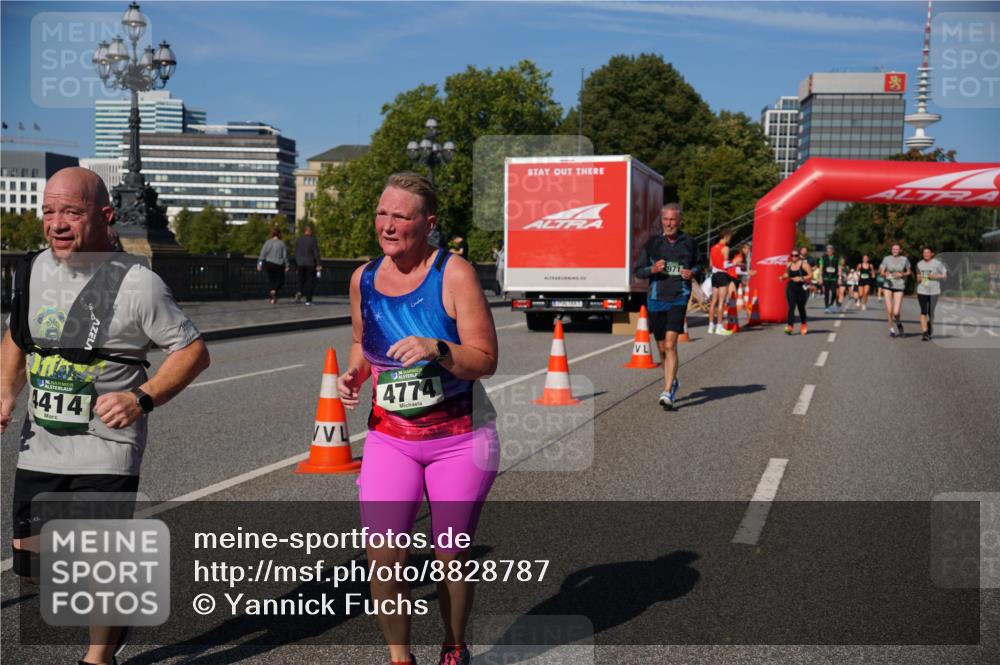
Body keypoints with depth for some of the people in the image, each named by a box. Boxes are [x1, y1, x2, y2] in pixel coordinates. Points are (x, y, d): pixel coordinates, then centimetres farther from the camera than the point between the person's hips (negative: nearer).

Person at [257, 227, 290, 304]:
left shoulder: (268, 242, 0)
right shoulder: (282, 243, -5)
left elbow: (262, 254, -3)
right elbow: (285, 255, -5)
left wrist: (259, 264, -1)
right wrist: (287, 266, 1)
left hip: (268, 264, 2)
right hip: (278, 265, -2)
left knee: (270, 280, 11)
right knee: (280, 281, 11)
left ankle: (271, 297, 7)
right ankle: (274, 290, -17)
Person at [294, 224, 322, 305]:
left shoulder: (298, 239, 3)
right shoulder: (313, 239, -8)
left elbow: (296, 253, 6)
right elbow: (316, 252, -10)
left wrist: (296, 265, 13)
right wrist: (319, 264, -8)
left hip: (300, 263, 3)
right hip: (310, 263, -3)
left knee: (301, 280, 16)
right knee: (310, 282, 5)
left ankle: (300, 292, -12)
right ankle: (308, 300, 2)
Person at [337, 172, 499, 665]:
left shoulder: (453, 273, -12)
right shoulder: (363, 278, 2)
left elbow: (485, 360, -13)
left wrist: (437, 349, -29)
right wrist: (353, 374, 0)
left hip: (458, 438, -3)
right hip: (389, 438, 3)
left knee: (451, 556, 9)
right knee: (383, 557, -8)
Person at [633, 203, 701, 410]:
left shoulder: (689, 243, 5)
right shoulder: (652, 243, 4)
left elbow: (697, 264, 21)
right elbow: (638, 271, 8)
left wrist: (692, 272, -2)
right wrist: (653, 269, -13)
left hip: (678, 299, -2)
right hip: (656, 299, 2)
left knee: (670, 344, -16)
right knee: (662, 348, 12)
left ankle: (667, 392, -18)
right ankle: (672, 382, 37)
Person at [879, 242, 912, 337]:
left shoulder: (904, 259, 1)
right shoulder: (886, 259, 0)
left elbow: (909, 272, 12)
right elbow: (881, 272, -2)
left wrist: (901, 274, -8)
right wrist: (884, 274, -25)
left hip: (899, 287, -1)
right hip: (888, 286, 1)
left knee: (896, 312, -9)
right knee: (889, 309, -5)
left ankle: (898, 324, 25)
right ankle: (891, 329, 17)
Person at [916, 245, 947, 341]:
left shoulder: (937, 263, -3)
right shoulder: (919, 264, 10)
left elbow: (945, 275, -1)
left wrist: (935, 276, -14)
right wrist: (918, 278, 5)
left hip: (934, 291, -2)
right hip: (922, 291, 2)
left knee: (931, 312, 6)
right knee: (923, 311, -10)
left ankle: (930, 331, 31)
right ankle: (924, 333, -14)